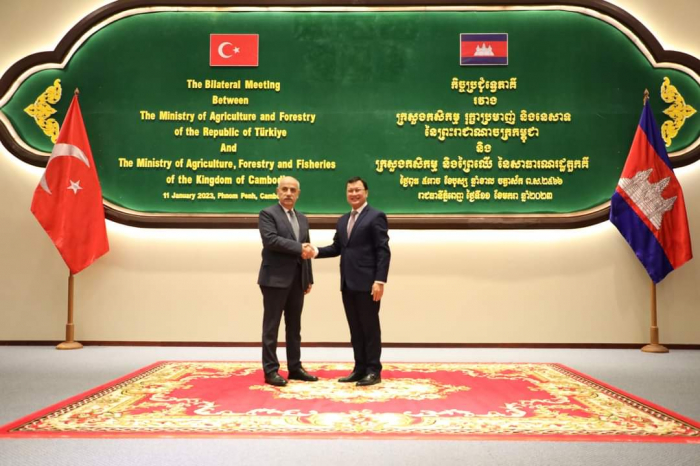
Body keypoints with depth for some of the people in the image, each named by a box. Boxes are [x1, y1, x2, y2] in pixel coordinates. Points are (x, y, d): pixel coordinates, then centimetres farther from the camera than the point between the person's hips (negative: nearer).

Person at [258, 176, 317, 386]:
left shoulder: (302, 218, 16)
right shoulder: (267, 214, -4)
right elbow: (271, 239, -20)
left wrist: (309, 278, 12)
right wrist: (298, 248, -17)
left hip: (297, 280, 7)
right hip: (275, 279, -6)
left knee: (294, 326, 12)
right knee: (272, 327, 0)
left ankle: (295, 367, 19)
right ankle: (270, 370, 6)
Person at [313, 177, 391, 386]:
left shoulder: (376, 216, -5)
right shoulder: (343, 220, 18)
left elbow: (383, 251, -11)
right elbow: (337, 248, 13)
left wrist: (380, 280, -18)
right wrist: (317, 251, -5)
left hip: (367, 283, -7)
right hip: (348, 283, 7)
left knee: (370, 327, 0)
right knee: (355, 328, 11)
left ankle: (373, 370, 9)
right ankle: (360, 368, 20)